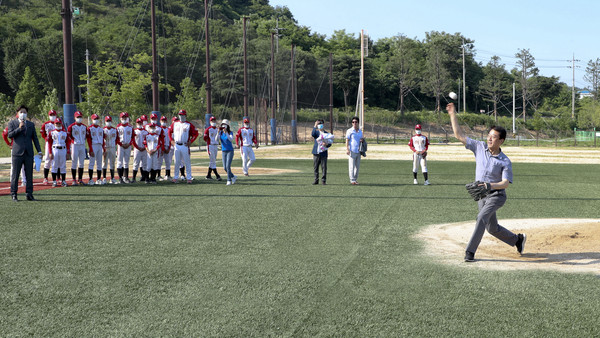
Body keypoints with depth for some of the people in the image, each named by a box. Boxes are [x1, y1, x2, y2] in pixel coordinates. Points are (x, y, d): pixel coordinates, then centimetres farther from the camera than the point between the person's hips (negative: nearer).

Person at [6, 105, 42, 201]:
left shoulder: (31, 124, 15)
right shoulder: (12, 123, 6)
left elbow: (35, 138, 14)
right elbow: (9, 135, -6)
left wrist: (39, 151, 7)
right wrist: (19, 128, -16)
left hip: (29, 153, 3)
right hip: (17, 153, -3)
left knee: (29, 175, 2)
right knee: (15, 174, -1)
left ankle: (29, 195, 6)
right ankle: (13, 195, 5)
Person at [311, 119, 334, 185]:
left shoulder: (327, 134, 8)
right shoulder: (316, 132, 6)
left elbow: (330, 143, 8)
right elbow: (313, 134, -18)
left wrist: (326, 144, -13)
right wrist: (315, 127, -22)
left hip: (323, 153, 0)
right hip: (316, 152, 1)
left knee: (324, 167, -2)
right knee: (315, 167, 6)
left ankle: (323, 180, 5)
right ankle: (316, 180, 16)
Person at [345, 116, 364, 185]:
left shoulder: (360, 132, 15)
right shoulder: (349, 131, -1)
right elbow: (347, 140, -3)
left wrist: (362, 140, 2)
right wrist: (347, 149, -13)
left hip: (358, 151, 6)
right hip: (352, 151, -6)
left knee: (357, 166, 6)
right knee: (352, 166, -6)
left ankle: (355, 179, 14)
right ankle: (352, 180, -7)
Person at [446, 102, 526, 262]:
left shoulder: (505, 161, -14)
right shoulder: (480, 147, -4)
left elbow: (506, 183, -23)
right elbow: (459, 135, -6)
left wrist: (490, 186, -41)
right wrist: (453, 115, -15)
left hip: (496, 195, -5)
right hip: (481, 195, 5)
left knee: (482, 218, -27)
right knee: (492, 228, 14)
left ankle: (470, 252, -26)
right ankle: (518, 239, 39)